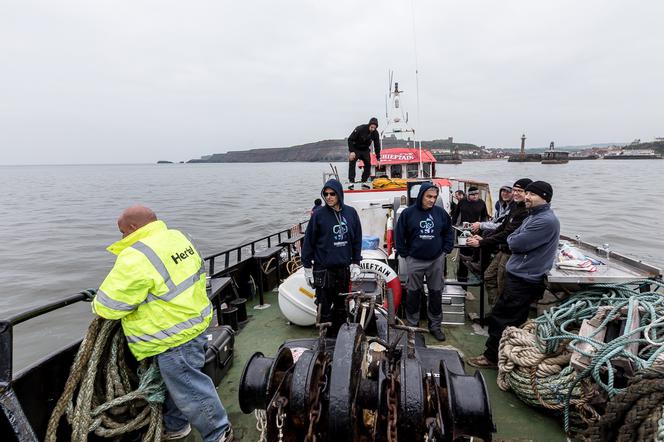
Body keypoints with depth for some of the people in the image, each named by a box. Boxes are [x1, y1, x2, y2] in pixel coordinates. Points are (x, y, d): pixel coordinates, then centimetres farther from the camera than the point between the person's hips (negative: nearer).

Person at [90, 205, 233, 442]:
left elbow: (108, 305, -18)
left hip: (174, 335, -10)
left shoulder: (136, 258, -24)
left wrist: (98, 306, 5)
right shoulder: (177, 237, 4)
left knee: (188, 387, 7)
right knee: (174, 381, 25)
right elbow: (198, 271, 16)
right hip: (194, 319, 10)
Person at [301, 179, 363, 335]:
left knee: (341, 306, 14)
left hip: (344, 268, 3)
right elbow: (309, 241, -3)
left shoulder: (351, 213, 1)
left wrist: (356, 263, 5)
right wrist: (307, 267, -3)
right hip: (323, 269, -3)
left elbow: (357, 239, 8)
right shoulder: (318, 214, -7)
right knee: (324, 307, 5)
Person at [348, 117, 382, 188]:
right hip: (355, 149, -4)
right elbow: (350, 139, -22)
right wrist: (351, 151, -30)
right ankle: (351, 182, -18)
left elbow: (377, 146, -5)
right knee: (352, 164, -18)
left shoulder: (375, 133, -14)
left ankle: (364, 182, 4)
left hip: (365, 150, 4)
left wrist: (378, 159, -9)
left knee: (368, 164, -5)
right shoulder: (360, 129, -28)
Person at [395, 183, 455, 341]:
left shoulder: (441, 213, -1)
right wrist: (405, 254, -3)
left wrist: (446, 250, 4)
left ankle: (435, 326, 25)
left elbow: (449, 231, 11)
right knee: (414, 293, 9)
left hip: (437, 260, 2)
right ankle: (412, 325, 24)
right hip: (415, 261, -2)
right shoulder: (408, 213, -8)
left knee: (436, 294, 10)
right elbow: (399, 235, -2)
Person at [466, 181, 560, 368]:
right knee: (498, 315, 18)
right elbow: (512, 239, 14)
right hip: (518, 275, 10)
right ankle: (493, 354, 32)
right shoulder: (533, 216, 13)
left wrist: (513, 239, -3)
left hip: (524, 281, -10)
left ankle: (492, 357, 14)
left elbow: (515, 244, -22)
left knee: (503, 320, 0)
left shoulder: (546, 221, -21)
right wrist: (515, 240, -5)